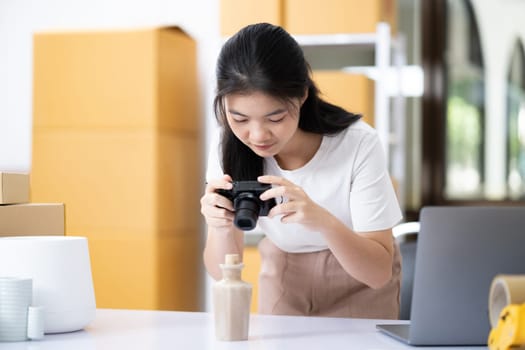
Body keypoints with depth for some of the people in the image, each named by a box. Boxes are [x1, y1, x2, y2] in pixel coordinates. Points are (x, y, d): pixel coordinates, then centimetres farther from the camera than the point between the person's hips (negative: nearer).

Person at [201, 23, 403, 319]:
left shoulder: (358, 145, -27)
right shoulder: (228, 145, -19)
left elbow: (379, 272, -26)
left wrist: (323, 220, -42)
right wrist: (221, 227, -35)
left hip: (358, 282, -1)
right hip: (283, 277, 1)